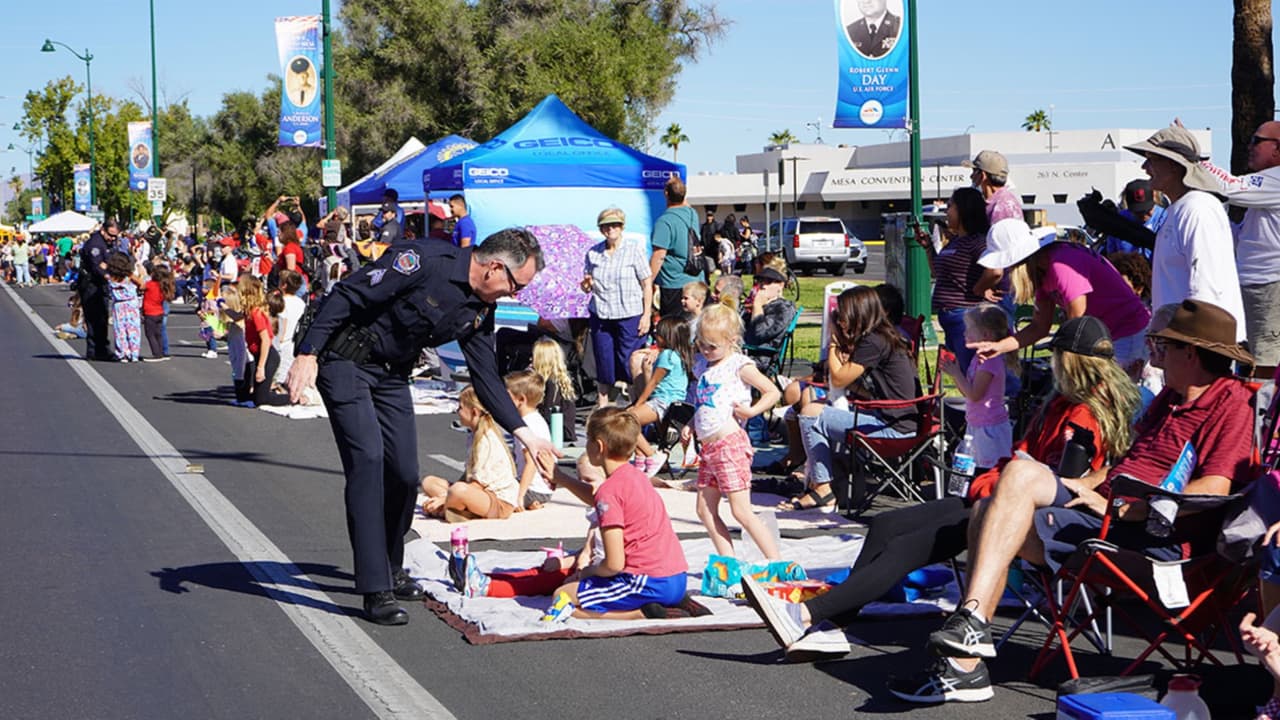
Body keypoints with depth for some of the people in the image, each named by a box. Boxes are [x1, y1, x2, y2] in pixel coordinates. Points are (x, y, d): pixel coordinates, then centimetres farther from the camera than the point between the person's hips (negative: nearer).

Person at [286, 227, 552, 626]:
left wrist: (523, 432, 3)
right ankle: (376, 591, -15)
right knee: (368, 461, -17)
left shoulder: (480, 312, 1)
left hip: (392, 373, 8)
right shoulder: (424, 261, -24)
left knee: (405, 474, 5)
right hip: (344, 358, -8)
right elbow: (345, 296, -24)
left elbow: (486, 377, 9)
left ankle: (390, 571, 27)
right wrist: (307, 354, -28)